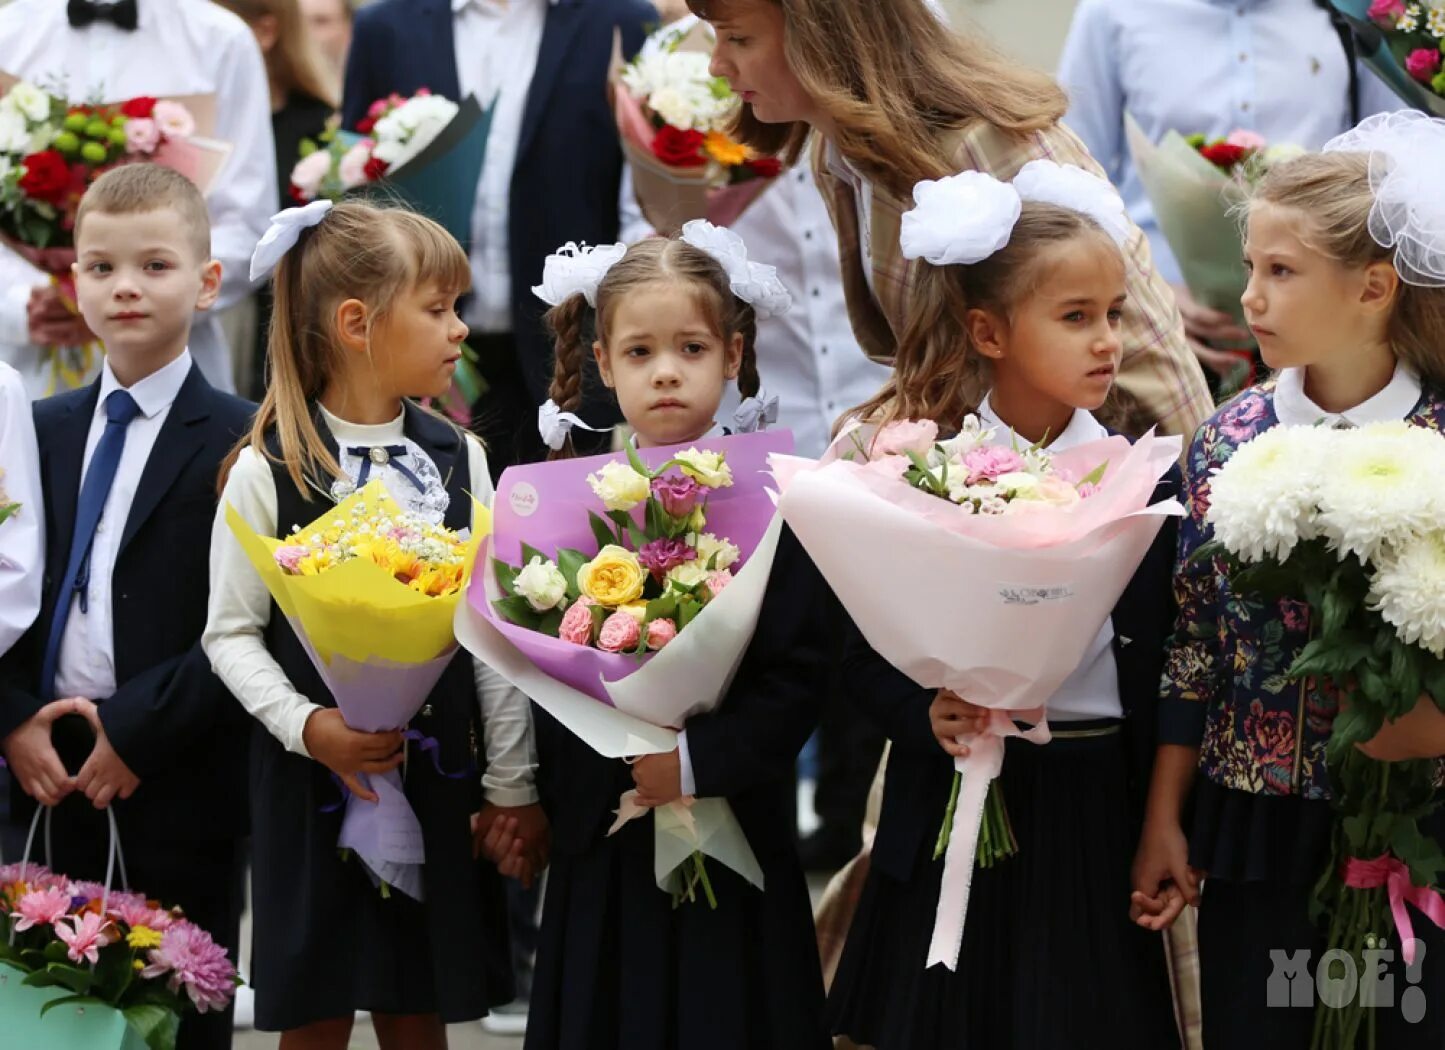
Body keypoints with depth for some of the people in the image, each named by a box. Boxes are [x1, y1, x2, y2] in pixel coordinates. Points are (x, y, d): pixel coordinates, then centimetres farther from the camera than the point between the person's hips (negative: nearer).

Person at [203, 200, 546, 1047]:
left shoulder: (459, 460, 4)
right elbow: (233, 633, -4)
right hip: (311, 777, -3)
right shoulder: (267, 471, -7)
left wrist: (513, 785, 4)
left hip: (440, 777, 3)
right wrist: (308, 727, -18)